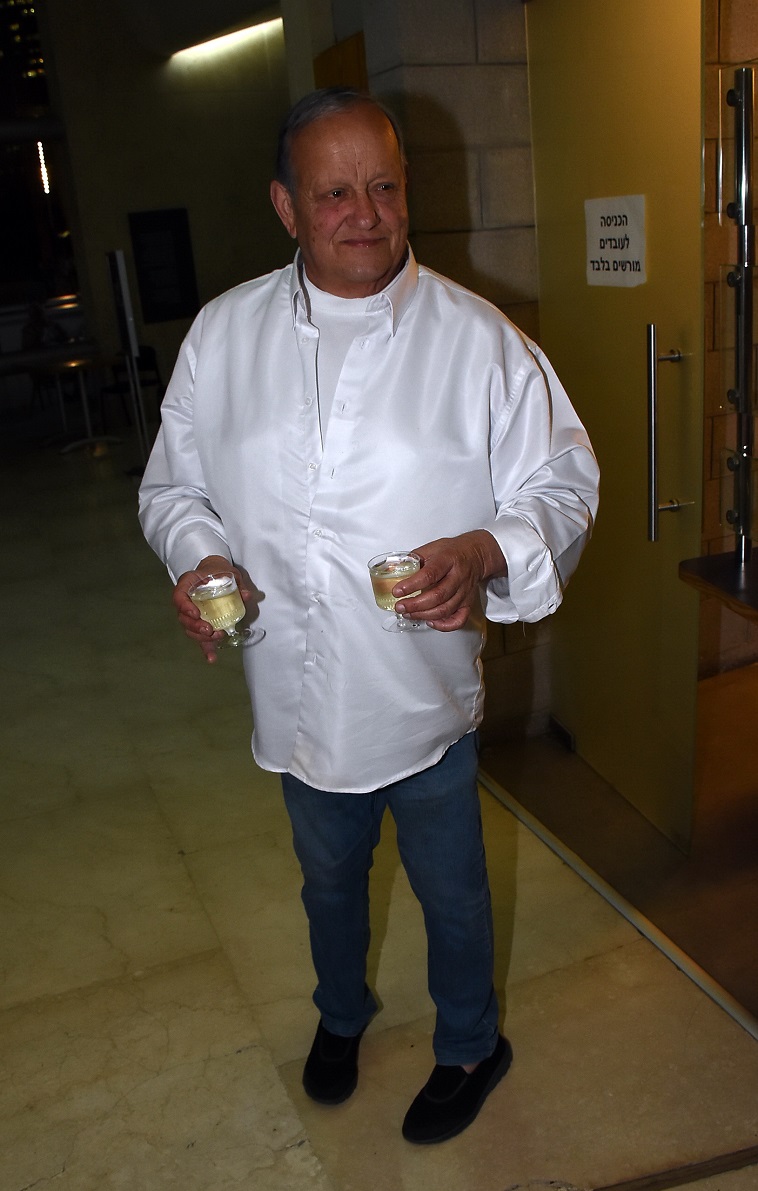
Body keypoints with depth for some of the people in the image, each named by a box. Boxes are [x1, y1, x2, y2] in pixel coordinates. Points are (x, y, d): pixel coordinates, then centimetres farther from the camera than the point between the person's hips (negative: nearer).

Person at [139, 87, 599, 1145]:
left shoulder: (477, 337, -12)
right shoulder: (223, 333, -4)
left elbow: (562, 482, -7)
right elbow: (174, 482, 5)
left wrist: (487, 551, -27)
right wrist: (198, 560, -16)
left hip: (426, 694, -2)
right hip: (299, 698, 3)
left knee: (451, 890, 20)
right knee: (327, 878, 28)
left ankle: (470, 1047, 50)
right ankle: (341, 1011, 59)